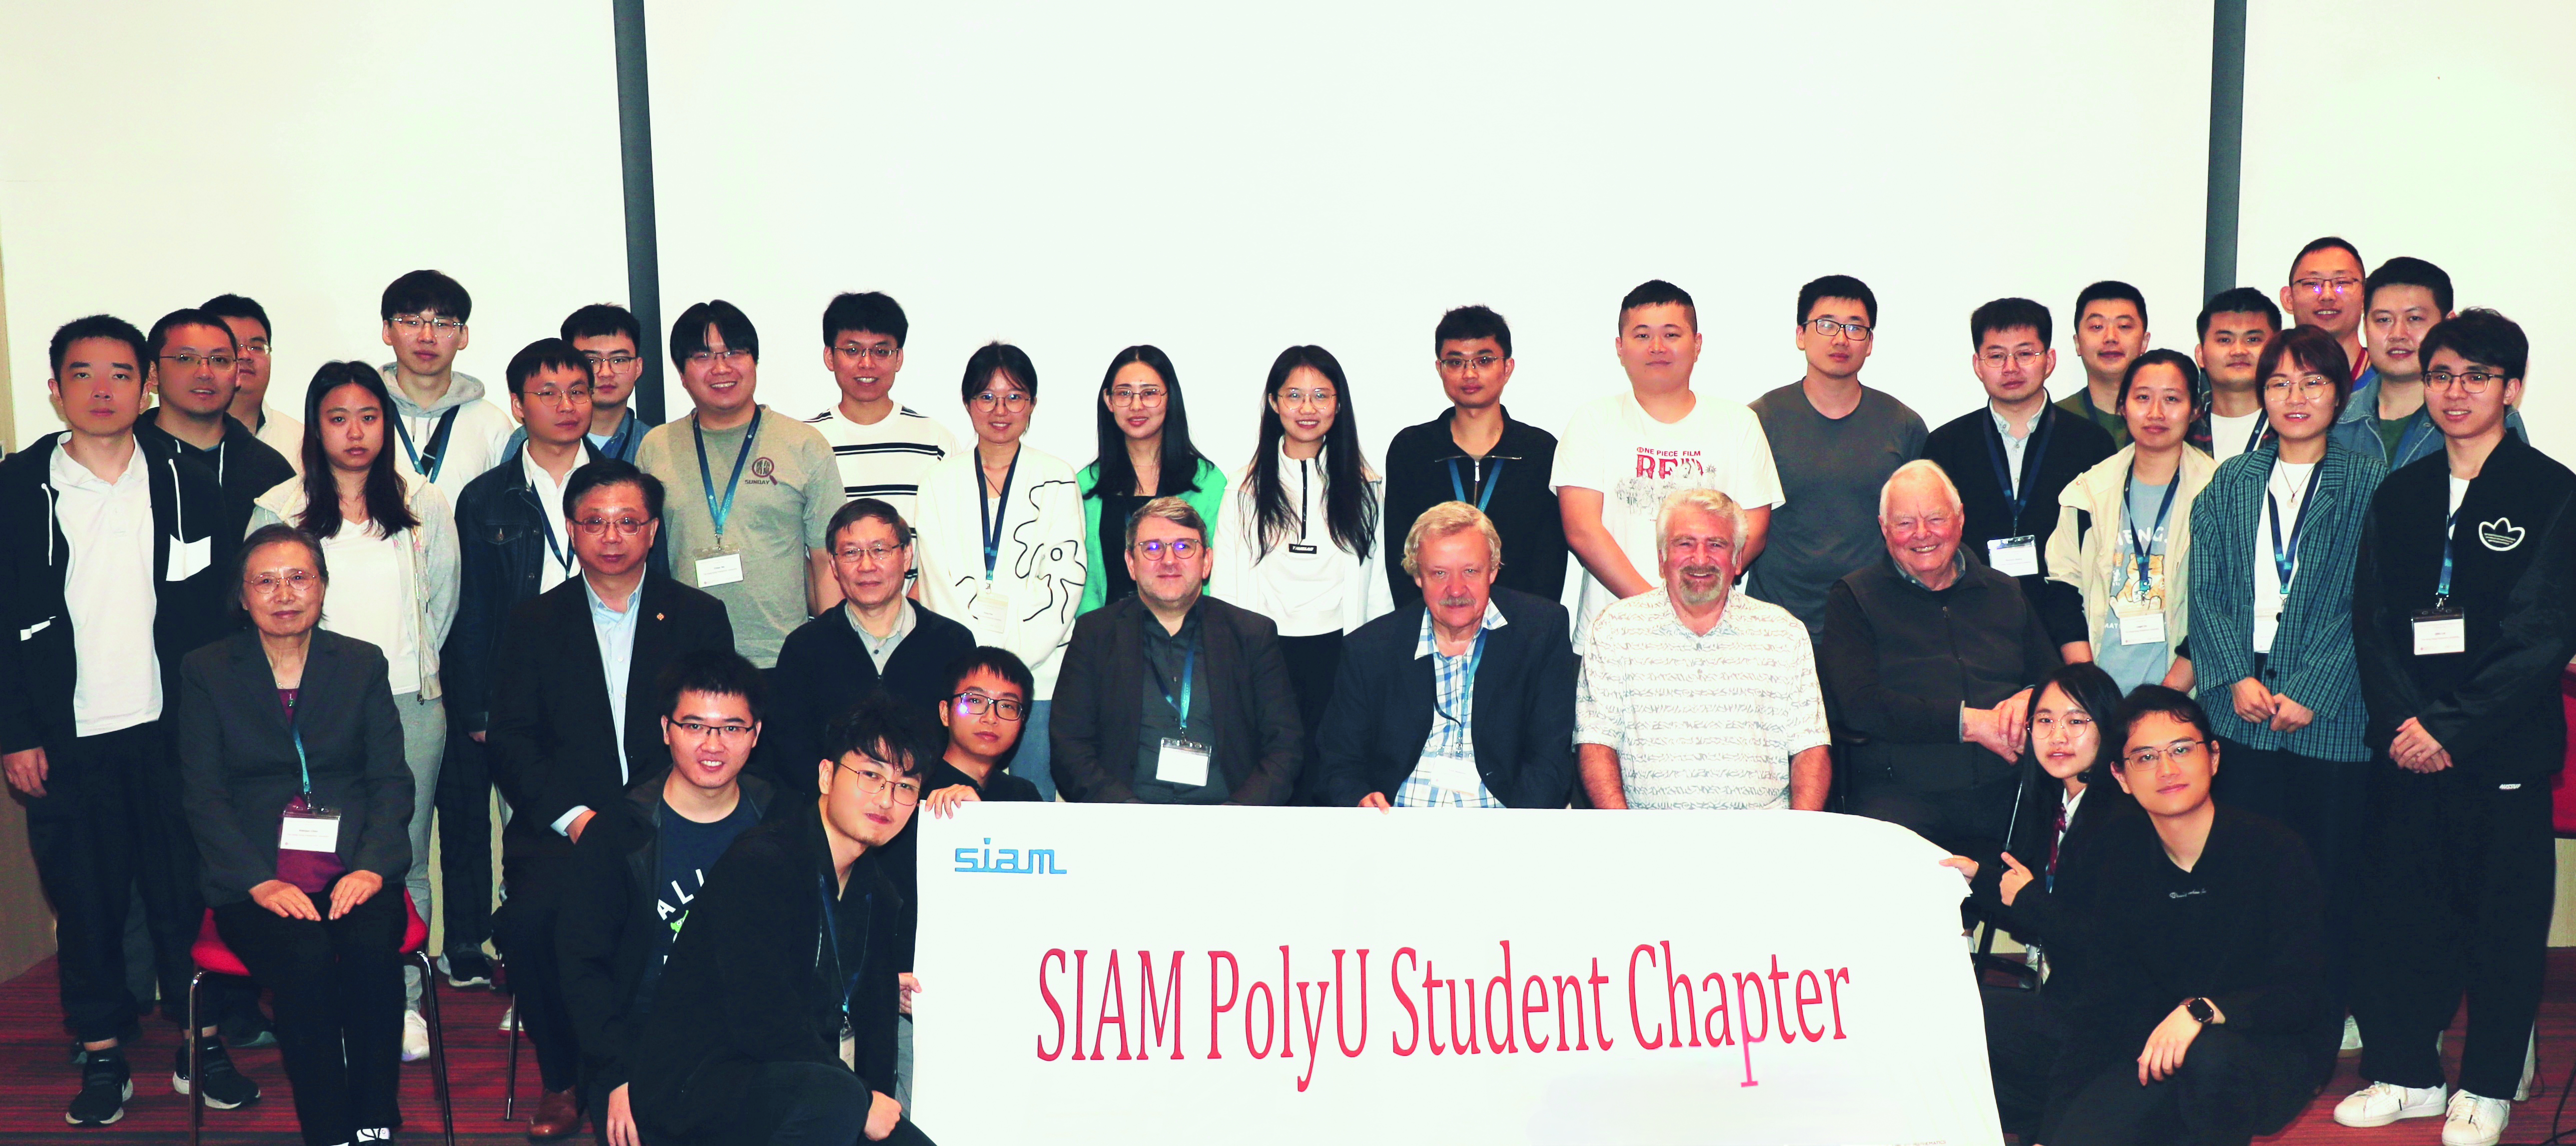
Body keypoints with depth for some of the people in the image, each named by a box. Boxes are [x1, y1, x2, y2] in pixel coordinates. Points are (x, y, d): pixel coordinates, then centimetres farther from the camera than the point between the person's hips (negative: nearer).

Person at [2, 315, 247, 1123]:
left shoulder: (188, 488, 4)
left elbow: (218, 614, 6)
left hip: (172, 731, 0)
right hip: (66, 743, 0)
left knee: (186, 893, 4)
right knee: (84, 901, 7)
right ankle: (104, 1057, 17)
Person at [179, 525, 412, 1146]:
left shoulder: (363, 664, 13)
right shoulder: (205, 672, 9)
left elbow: (392, 779, 6)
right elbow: (204, 796, 2)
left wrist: (371, 866, -12)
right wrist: (261, 882, -13)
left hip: (352, 868, 1)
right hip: (256, 877, -1)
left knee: (372, 948, -31)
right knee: (305, 959, -31)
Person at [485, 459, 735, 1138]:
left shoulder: (700, 619, 12)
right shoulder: (533, 624, 14)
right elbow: (510, 741, 5)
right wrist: (574, 817, -11)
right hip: (562, 826, 1)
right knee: (531, 918, -29)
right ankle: (562, 1079, -4)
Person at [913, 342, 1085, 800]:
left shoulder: (1057, 481, 7)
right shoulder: (940, 481, 10)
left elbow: (1067, 578, -1)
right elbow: (941, 580, 1)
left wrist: (1013, 660, -12)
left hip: (1039, 677, -1)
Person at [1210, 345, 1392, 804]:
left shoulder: (1365, 485, 10)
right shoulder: (1247, 486, 8)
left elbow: (1379, 580, 10)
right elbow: (1226, 583, 6)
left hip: (1340, 650, 0)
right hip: (1266, 652, 0)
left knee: (1328, 775, -2)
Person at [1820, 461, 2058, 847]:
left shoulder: (2006, 594, 22)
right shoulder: (1852, 600, 9)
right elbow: (1860, 706, -4)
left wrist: (2031, 699, -3)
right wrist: (1970, 722, -10)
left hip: (2010, 797, 4)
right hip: (1902, 798, -4)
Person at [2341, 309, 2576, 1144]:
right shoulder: (2399, 496, 11)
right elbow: (2373, 621, 7)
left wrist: (2453, 728, -14)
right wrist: (2401, 719, -8)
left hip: (2505, 747, -3)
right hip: (2408, 748, 4)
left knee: (2503, 921, 5)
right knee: (2406, 911, 7)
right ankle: (2407, 1073, 21)